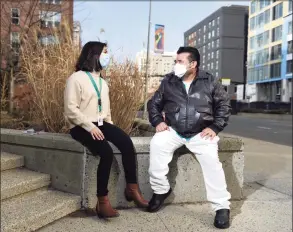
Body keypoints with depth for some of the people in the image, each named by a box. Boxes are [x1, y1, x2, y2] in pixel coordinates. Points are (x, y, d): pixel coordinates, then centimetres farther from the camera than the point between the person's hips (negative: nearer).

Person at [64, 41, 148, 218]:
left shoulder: (103, 82, 22)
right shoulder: (77, 78, -4)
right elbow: (71, 109, -13)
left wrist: (110, 126, 7)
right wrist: (90, 126, -21)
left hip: (101, 124, 7)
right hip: (82, 127, -7)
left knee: (127, 143, -20)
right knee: (106, 152, -30)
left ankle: (132, 188, -12)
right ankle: (103, 201, -21)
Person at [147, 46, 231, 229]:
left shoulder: (210, 81, 3)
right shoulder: (169, 81, 7)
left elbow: (224, 105, 6)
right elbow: (154, 103, 14)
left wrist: (215, 127, -6)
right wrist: (158, 121, -3)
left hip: (201, 133, -2)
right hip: (173, 131, 2)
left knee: (210, 158, -28)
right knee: (157, 144, -27)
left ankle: (222, 207, -15)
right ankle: (161, 190, -7)